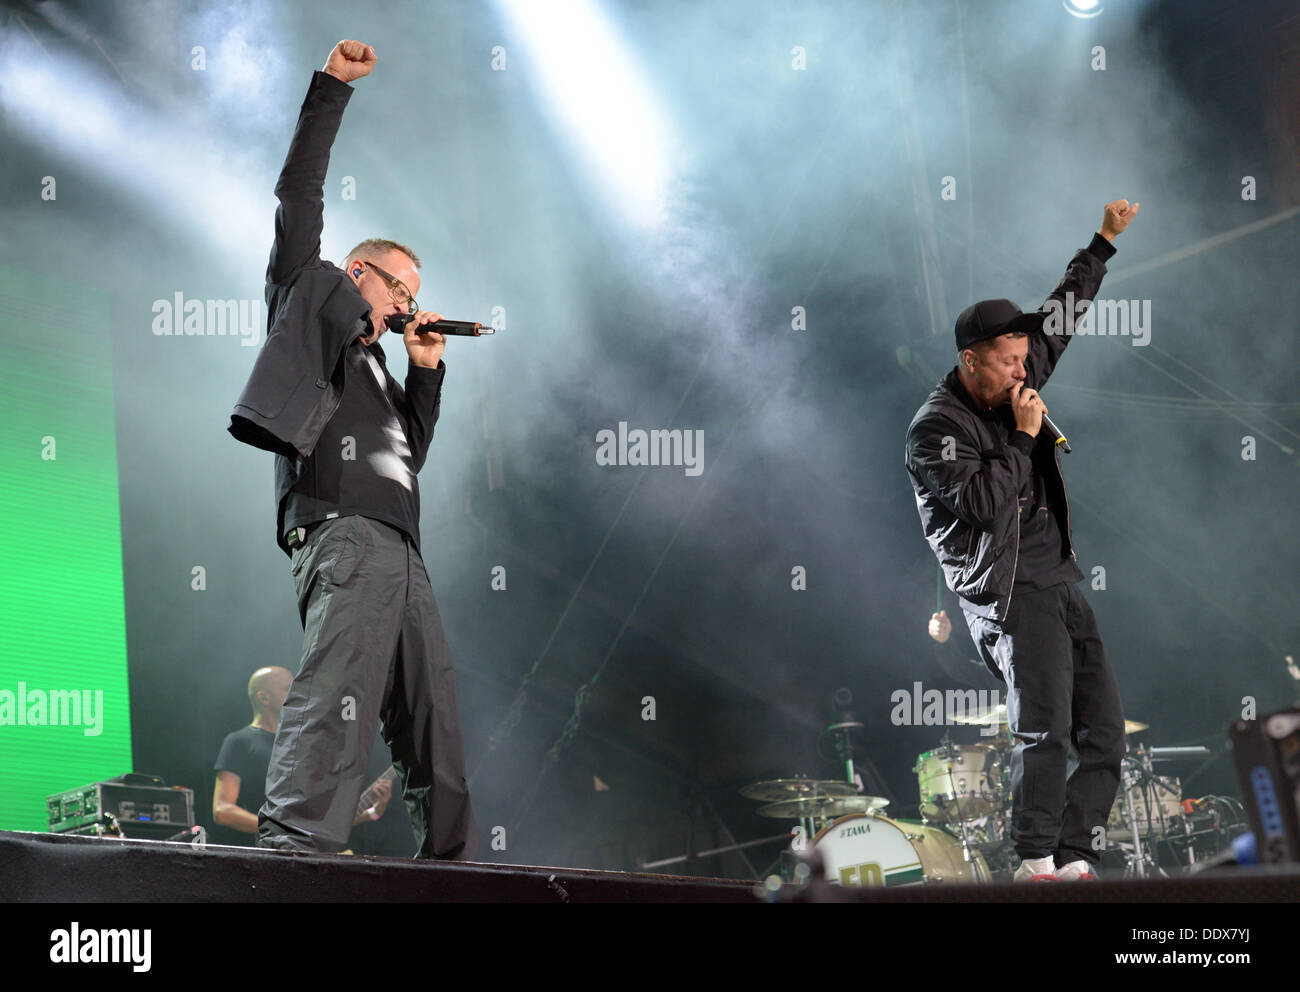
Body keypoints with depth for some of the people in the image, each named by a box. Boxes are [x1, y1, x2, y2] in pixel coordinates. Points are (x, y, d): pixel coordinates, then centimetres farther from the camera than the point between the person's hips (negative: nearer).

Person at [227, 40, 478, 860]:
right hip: (341, 525, -9)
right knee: (337, 694, -25)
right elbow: (298, 196, 10)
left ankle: (452, 865, 10)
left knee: (435, 719, 7)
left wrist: (428, 370, 24)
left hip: (399, 547, 9)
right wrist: (332, 90, 11)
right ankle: (295, 846, -35)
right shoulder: (311, 297, 15)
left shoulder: (375, 370, 34)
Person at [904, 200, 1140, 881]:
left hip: (1062, 582, 8)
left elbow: (1059, 317, 27)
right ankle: (1035, 863, -18)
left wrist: (1106, 243, 28)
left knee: (1105, 734, 1)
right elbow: (982, 503, -21)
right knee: (1044, 729, -23)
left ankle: (1074, 861, 2)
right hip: (1007, 590, -8)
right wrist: (1022, 436, -14)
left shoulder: (1015, 387, 13)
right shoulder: (935, 428, -8)